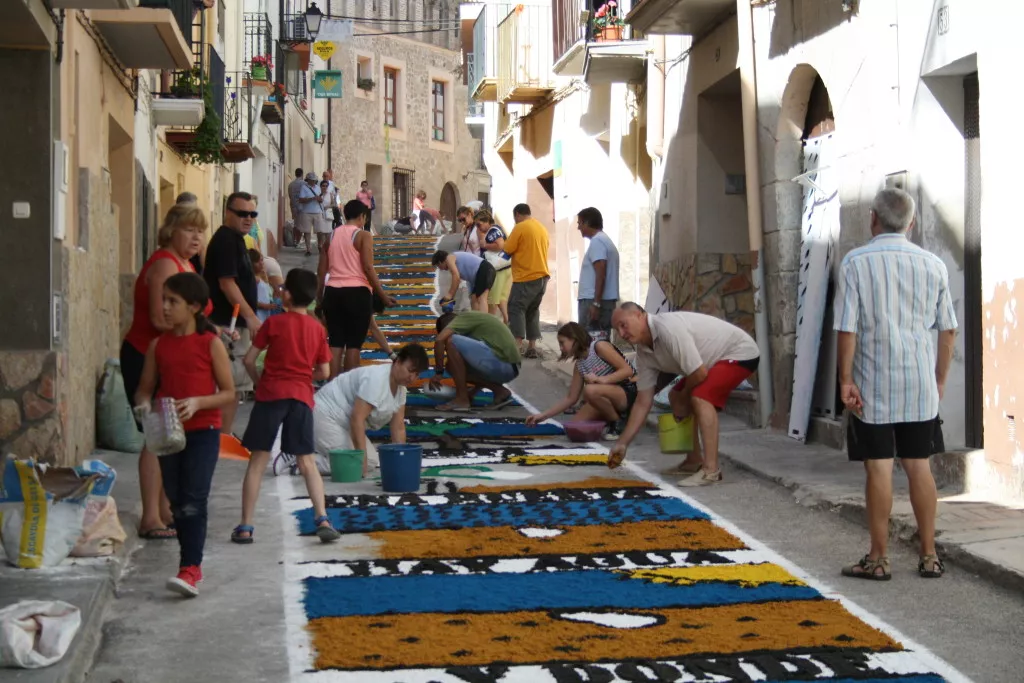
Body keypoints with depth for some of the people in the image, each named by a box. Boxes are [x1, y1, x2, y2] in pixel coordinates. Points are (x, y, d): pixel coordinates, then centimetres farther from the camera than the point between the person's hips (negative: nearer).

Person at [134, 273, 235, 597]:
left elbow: (229, 392, -4)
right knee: (177, 502, 10)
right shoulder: (159, 344, 6)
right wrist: (143, 402, -11)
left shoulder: (211, 343, -6)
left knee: (193, 501, -12)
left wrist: (198, 402, -20)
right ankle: (193, 564, 23)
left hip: (203, 431, -5)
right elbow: (145, 387, 12)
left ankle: (189, 569, -13)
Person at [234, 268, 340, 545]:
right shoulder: (318, 328, 6)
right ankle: (322, 519, -3)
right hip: (302, 397, 2)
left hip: (271, 394, -2)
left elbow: (249, 360, -2)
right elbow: (324, 371, 7)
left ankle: (245, 526, 4)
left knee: (258, 460, 4)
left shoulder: (274, 323, -3)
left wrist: (258, 382, 14)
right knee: (307, 462, 9)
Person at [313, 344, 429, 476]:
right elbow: (357, 418, -31)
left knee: (372, 461, 5)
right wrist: (361, 458, -28)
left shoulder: (400, 387, 1)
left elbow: (398, 427, 6)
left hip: (345, 422, 10)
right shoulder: (377, 378, -28)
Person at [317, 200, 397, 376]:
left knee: (335, 342, 8)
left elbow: (322, 270, 12)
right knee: (354, 343, 1)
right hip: (357, 292, -5)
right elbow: (368, 268, -11)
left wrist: (319, 295, 23)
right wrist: (383, 295, -7)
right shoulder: (363, 236, -4)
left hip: (332, 292, 5)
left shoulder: (331, 235, 11)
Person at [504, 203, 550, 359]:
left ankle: (517, 346, -14)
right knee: (533, 311, 13)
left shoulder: (520, 227, -9)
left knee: (516, 309, -4)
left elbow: (507, 251, -9)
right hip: (542, 276, 7)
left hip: (526, 277, -7)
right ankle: (532, 347, 9)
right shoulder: (542, 228, 14)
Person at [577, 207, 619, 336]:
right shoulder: (606, 240, 22)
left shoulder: (597, 241, -9)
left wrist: (596, 303, -24)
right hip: (606, 300, 10)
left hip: (594, 301, -10)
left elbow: (601, 273, -20)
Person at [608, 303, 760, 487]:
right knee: (675, 397, 15)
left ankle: (711, 470, -27)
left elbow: (699, 374, -30)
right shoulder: (644, 353, -1)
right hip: (715, 359, 10)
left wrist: (683, 400, -10)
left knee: (700, 396, -28)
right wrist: (622, 443, -1)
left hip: (740, 353, -10)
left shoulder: (668, 328, -31)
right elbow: (643, 403, 2)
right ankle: (694, 461, 19)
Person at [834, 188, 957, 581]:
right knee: (919, 466, 11)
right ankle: (929, 556, 16)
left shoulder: (856, 263, -8)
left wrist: (845, 379, -5)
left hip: (874, 386, -3)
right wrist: (940, 379, 16)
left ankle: (878, 559, 8)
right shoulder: (932, 265, 3)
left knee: (879, 468, 2)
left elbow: (847, 329, -12)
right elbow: (948, 331, 6)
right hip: (920, 386, 3)